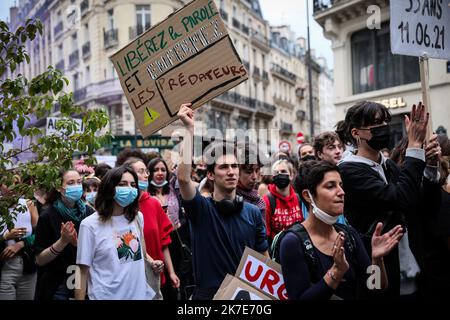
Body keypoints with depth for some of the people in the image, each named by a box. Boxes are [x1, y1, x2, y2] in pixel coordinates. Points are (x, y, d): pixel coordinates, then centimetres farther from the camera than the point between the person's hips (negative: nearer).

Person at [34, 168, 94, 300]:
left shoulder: (88, 212, -3)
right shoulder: (48, 215, -11)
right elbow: (40, 260, -10)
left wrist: (78, 243, -17)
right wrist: (63, 241, -23)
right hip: (56, 285, -3)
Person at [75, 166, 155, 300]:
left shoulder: (137, 218, 3)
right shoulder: (90, 225, -11)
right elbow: (83, 271, -8)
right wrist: (79, 298, -9)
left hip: (140, 293, 5)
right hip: (107, 295, -4)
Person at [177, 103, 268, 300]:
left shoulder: (253, 212, 0)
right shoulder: (200, 208, -9)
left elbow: (264, 256, 6)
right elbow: (183, 178, -27)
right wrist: (189, 129, -25)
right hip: (208, 293, -3)